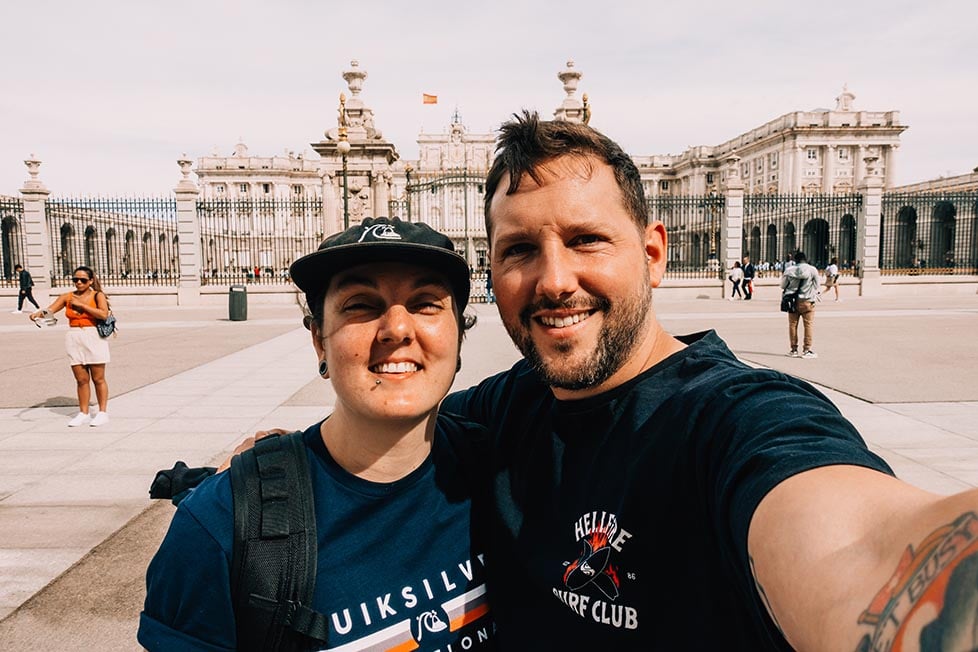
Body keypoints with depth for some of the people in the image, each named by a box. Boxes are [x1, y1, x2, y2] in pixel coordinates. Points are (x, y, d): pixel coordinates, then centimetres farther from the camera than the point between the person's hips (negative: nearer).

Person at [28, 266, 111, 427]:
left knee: (98, 378, 2)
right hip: (73, 338, 3)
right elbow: (50, 309, -2)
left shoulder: (98, 295, -1)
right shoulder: (67, 297, 8)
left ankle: (103, 412, 11)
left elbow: (104, 314, -16)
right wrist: (39, 313, -24)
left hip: (94, 337, -3)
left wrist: (81, 304, -14)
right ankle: (83, 414, 16)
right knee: (81, 379, 7)